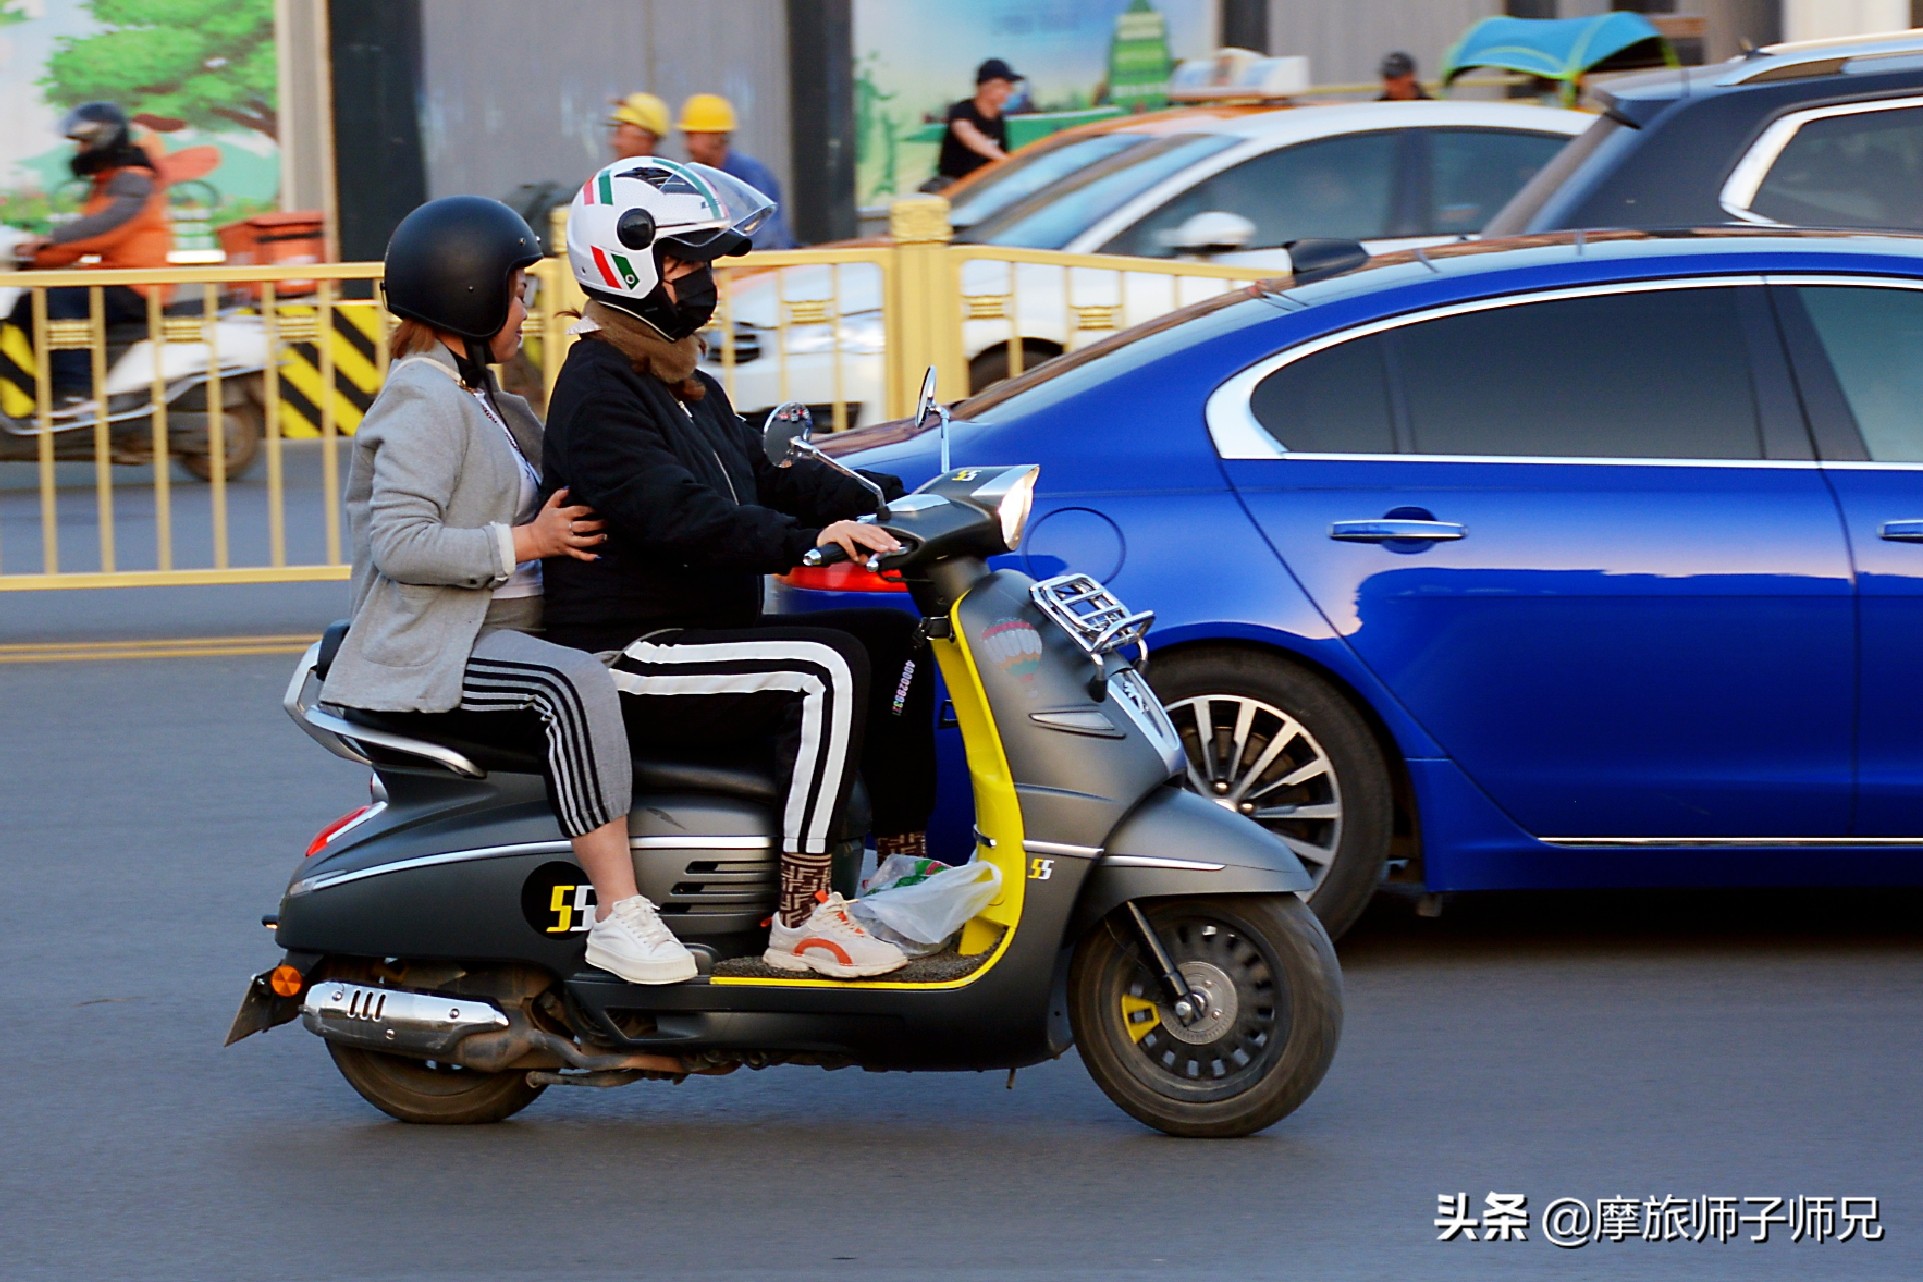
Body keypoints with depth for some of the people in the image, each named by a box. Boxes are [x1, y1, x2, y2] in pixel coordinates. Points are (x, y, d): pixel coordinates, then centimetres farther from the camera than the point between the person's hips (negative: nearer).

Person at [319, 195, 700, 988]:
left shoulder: (480, 400, 21)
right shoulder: (425, 402, -12)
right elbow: (399, 541, -24)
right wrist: (524, 542, -21)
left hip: (505, 624, 11)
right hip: (435, 647, -11)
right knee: (575, 682, -36)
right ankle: (619, 915, -39)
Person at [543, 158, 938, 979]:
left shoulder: (684, 386, 20)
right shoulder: (600, 390, -14)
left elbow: (766, 475, 19)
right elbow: (675, 514, -27)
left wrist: (880, 502, 4)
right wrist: (805, 540, -37)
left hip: (707, 628, 11)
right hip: (634, 656, -11)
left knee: (896, 640, 6)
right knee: (828, 667, -27)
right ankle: (800, 919, -30)